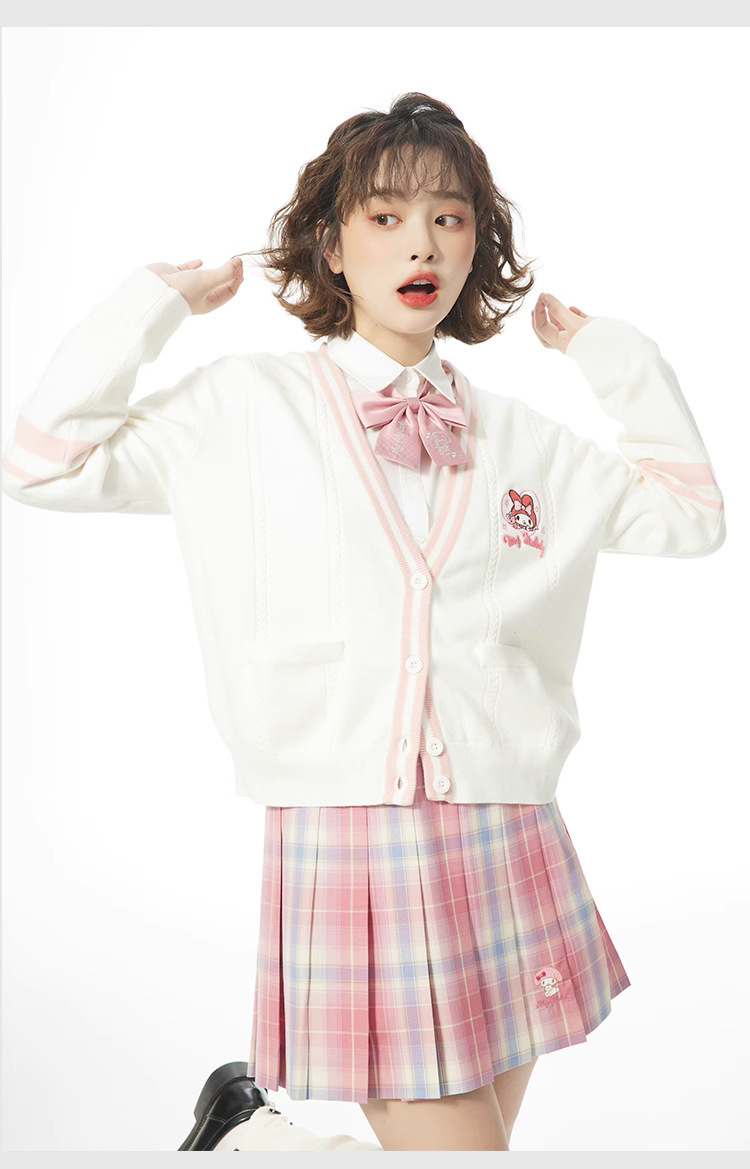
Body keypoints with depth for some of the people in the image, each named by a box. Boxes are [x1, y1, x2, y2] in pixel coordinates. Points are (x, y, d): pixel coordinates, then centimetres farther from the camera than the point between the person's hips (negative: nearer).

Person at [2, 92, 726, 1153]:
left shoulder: (521, 438, 11)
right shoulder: (245, 408, 3)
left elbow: (689, 514, 18)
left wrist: (609, 349, 14)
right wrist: (158, 301, 1)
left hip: (510, 844, 5)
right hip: (343, 836, -4)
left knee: (473, 1130, 14)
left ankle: (273, 1114, 40)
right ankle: (253, 1118, 25)